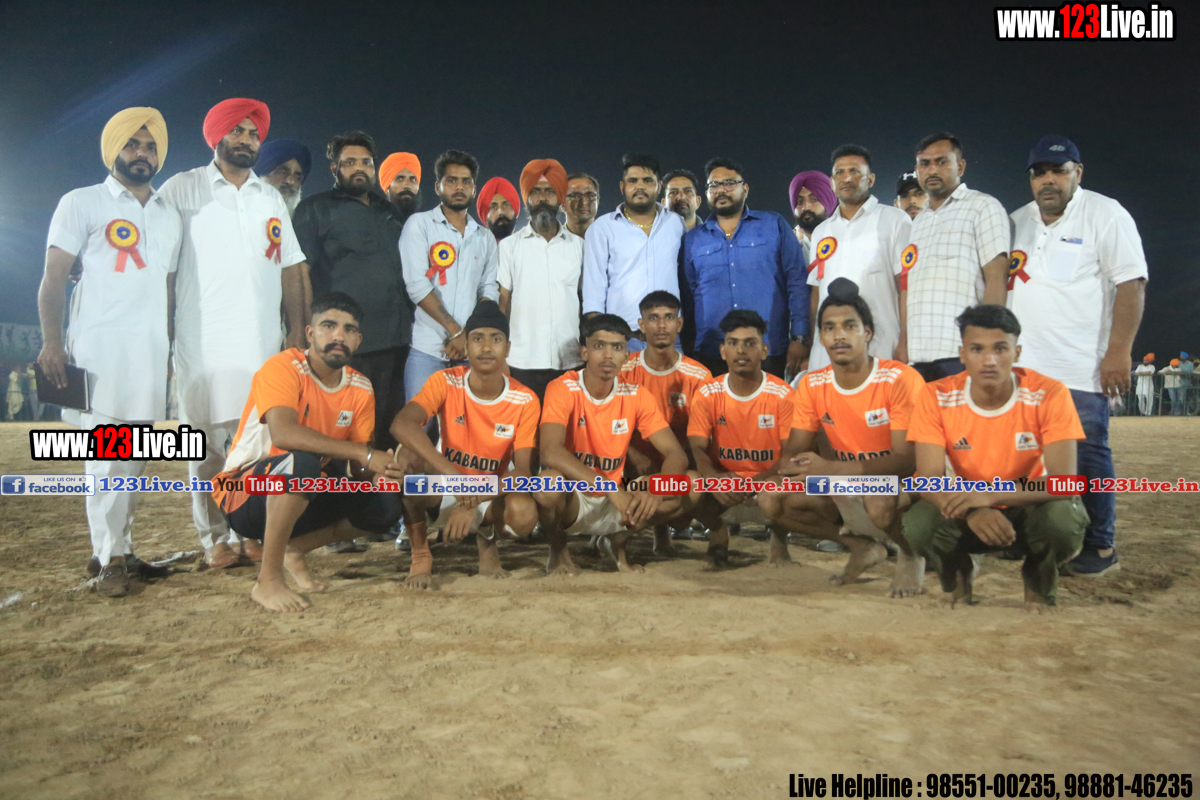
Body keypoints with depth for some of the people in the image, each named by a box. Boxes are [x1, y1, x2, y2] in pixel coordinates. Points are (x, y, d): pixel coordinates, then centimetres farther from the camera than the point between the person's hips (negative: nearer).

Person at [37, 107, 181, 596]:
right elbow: (54, 277, -2)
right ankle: (110, 560, 1)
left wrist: (173, 349, 14)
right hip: (98, 349, -5)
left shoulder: (170, 216, 19)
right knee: (107, 456, -7)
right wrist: (52, 342, -13)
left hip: (151, 353, 5)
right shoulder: (82, 203, 4)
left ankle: (117, 551, 16)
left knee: (134, 460, 7)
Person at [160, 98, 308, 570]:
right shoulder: (183, 189, 9)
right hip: (202, 341, -3)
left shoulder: (272, 199, 21)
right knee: (207, 442, -2)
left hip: (262, 340, 3)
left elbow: (290, 268, 18)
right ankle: (214, 537, 8)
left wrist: (298, 329, 9)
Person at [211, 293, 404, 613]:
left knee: (385, 505, -12)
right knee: (300, 463, -37)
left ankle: (293, 550, 8)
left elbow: (358, 470, -1)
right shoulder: (283, 367, -18)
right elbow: (283, 434, -36)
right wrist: (363, 453, -35)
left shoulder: (360, 389, 0)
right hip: (243, 495, -6)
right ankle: (268, 580, -23)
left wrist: (377, 473, -26)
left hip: (305, 495, 6)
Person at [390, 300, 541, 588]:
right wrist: (453, 474, -45)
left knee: (524, 514, -34)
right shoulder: (445, 382, -14)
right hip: (443, 490, 0)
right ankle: (420, 554, -10)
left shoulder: (525, 401, -13)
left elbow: (522, 471, -17)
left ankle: (487, 537, 6)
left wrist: (474, 502, -35)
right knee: (407, 458, -31)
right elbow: (401, 424, -32)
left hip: (493, 495, 0)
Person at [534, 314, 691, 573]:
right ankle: (558, 550, -3)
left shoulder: (636, 396, -3)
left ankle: (617, 540, 11)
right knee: (548, 483, -37)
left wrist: (655, 491, -32)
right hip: (571, 498, -4)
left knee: (681, 498, -17)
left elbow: (675, 454, -9)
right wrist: (612, 489, -41)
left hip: (615, 504, 4)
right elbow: (550, 452, -32)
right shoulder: (563, 389, -15)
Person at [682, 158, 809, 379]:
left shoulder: (774, 225, 8)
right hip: (711, 356, 2)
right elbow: (688, 295, 15)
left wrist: (800, 337, -6)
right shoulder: (693, 239, 12)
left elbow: (797, 281, 3)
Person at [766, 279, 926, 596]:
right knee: (771, 500, -13)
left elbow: (907, 460, -23)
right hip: (848, 489, 5)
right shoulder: (812, 385, -3)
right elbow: (794, 450, 2)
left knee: (880, 502, -39)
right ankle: (862, 547, 8)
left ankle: (911, 555, -1)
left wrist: (830, 468, -35)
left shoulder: (900, 380, -19)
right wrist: (793, 466, -26)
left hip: (901, 486, -5)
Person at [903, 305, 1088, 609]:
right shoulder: (935, 398, -17)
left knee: (1065, 518, -34)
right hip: (968, 513, 0)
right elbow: (929, 480, -21)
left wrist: (989, 495, -41)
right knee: (918, 523, -31)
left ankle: (1039, 585, 3)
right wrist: (972, 512, -43)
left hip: (1030, 510, 0)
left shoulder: (1049, 395, -19)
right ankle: (958, 577, 7)